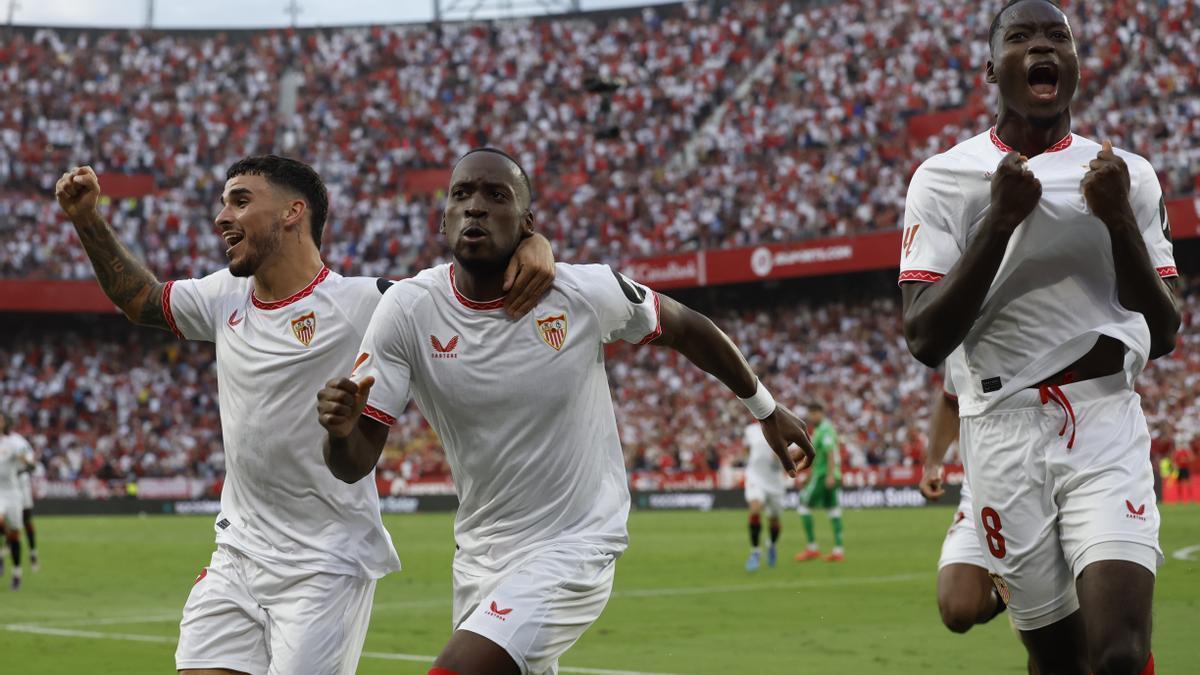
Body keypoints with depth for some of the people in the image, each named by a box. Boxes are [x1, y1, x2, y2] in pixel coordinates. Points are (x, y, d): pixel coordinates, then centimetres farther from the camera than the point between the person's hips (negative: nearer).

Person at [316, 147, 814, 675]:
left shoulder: (584, 294, -15)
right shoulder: (407, 310, -11)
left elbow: (683, 327, 6)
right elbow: (354, 465, -10)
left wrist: (765, 408, 19)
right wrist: (340, 429, -35)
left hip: (574, 549, -4)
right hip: (479, 550, 4)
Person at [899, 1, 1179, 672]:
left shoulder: (1125, 177, 7)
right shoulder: (944, 180, 2)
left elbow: (1164, 335, 4)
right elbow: (926, 341, -6)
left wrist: (1120, 221, -10)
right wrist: (999, 222, -15)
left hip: (1107, 430, 0)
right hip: (1005, 434, 0)